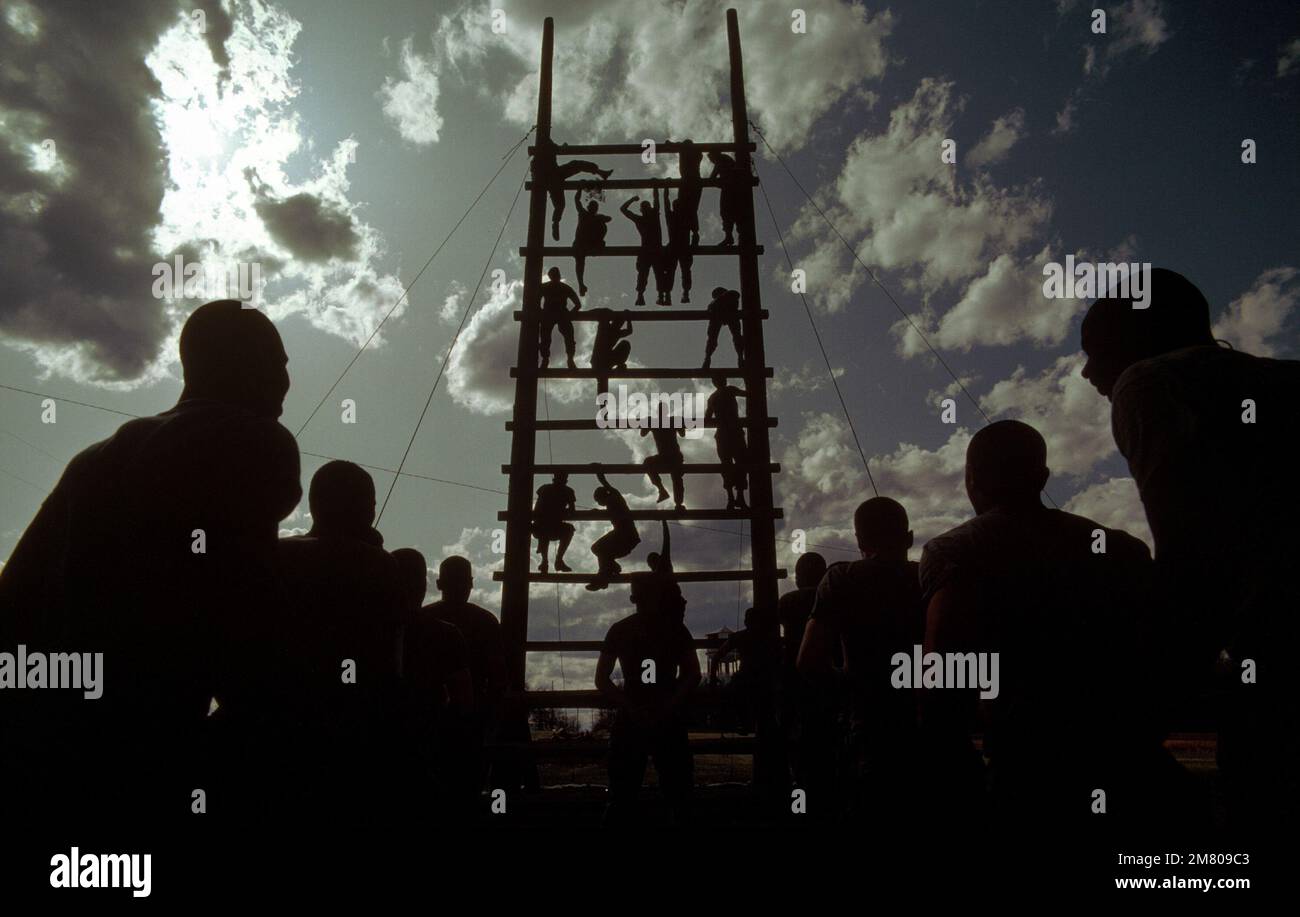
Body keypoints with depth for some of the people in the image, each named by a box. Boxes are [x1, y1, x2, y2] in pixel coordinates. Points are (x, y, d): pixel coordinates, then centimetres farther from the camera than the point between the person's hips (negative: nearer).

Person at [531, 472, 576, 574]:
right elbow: (571, 510, 7)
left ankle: (544, 561, 31)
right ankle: (559, 560, 23)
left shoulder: (544, 488, 16)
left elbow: (536, 509, 20)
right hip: (555, 530, -3)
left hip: (538, 529, 3)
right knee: (569, 528, 32)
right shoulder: (568, 491, 8)